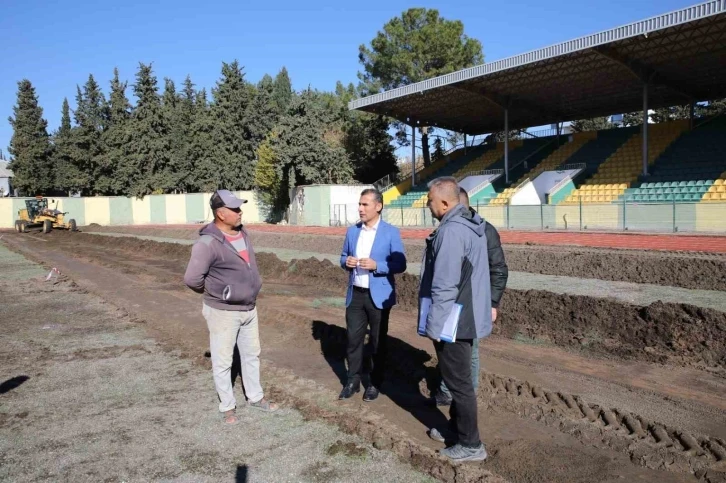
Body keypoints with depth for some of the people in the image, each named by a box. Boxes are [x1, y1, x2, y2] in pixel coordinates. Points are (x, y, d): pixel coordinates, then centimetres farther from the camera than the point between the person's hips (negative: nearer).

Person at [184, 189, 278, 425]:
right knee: (223, 361, 8)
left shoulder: (242, 233, 3)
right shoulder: (208, 242, -23)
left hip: (249, 309, 8)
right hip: (223, 312, -8)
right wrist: (214, 292, -8)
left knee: (252, 355, 19)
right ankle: (227, 407, 25)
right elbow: (192, 279, -24)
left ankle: (256, 397, 36)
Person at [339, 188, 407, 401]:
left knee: (378, 341, 9)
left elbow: (400, 264, -9)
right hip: (355, 294, 4)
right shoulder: (352, 231, 7)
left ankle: (375, 383, 24)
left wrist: (376, 265, -23)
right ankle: (353, 381, 24)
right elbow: (343, 257, 14)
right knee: (353, 339, 9)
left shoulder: (391, 232, -7)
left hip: (378, 295, -4)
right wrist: (346, 261, -10)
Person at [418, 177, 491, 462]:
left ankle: (470, 445, 16)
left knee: (458, 382, 3)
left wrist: (433, 323, -18)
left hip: (452, 320, -10)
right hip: (466, 316, 10)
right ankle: (457, 427, 37)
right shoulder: (471, 226, 8)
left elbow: (445, 285, -24)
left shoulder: (451, 231, -22)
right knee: (458, 379, 21)